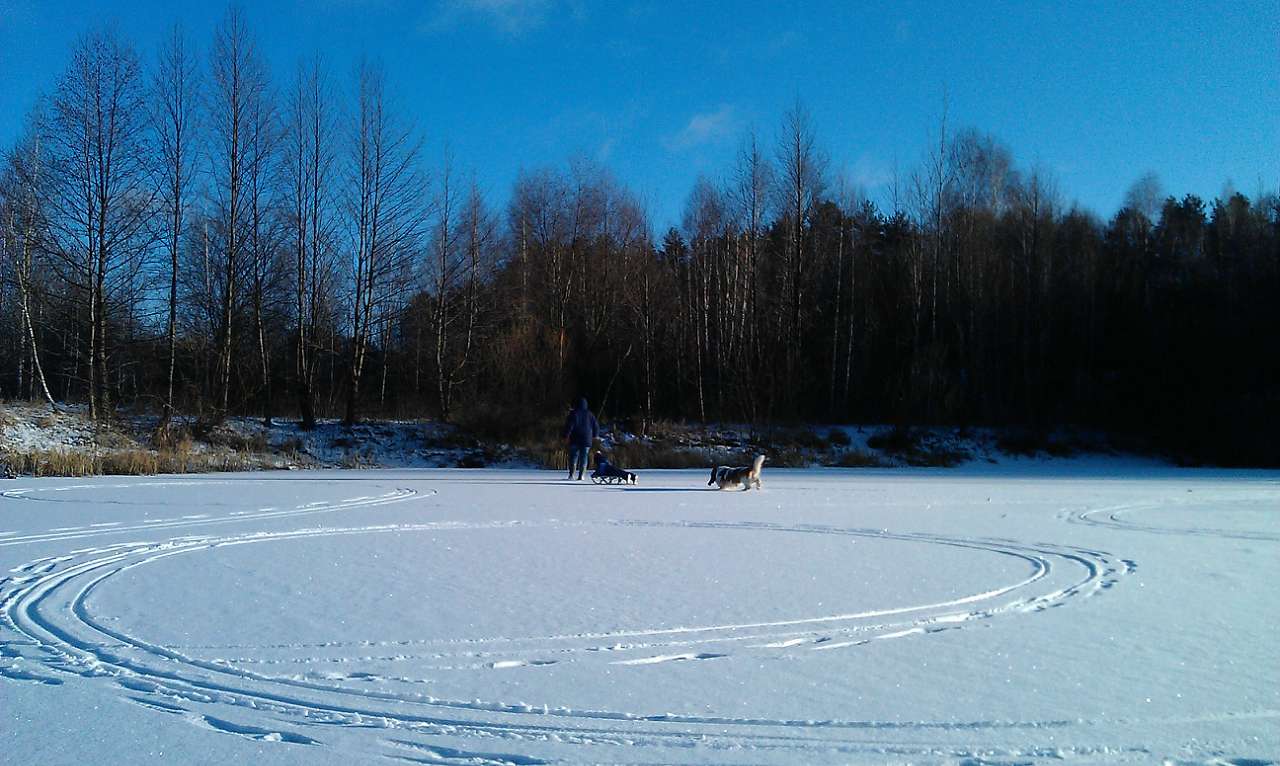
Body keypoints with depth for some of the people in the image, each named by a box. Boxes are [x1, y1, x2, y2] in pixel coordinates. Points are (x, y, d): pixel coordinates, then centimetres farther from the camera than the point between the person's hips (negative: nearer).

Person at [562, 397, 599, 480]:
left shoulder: (573, 413, -3)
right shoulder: (590, 414, 5)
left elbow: (569, 425, -11)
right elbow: (596, 427, 11)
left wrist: (566, 436, -5)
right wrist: (594, 436, 25)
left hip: (575, 439, -2)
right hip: (586, 440, 2)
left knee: (573, 456, 5)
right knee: (584, 457, 4)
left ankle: (571, 474, -4)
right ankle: (581, 476, -1)